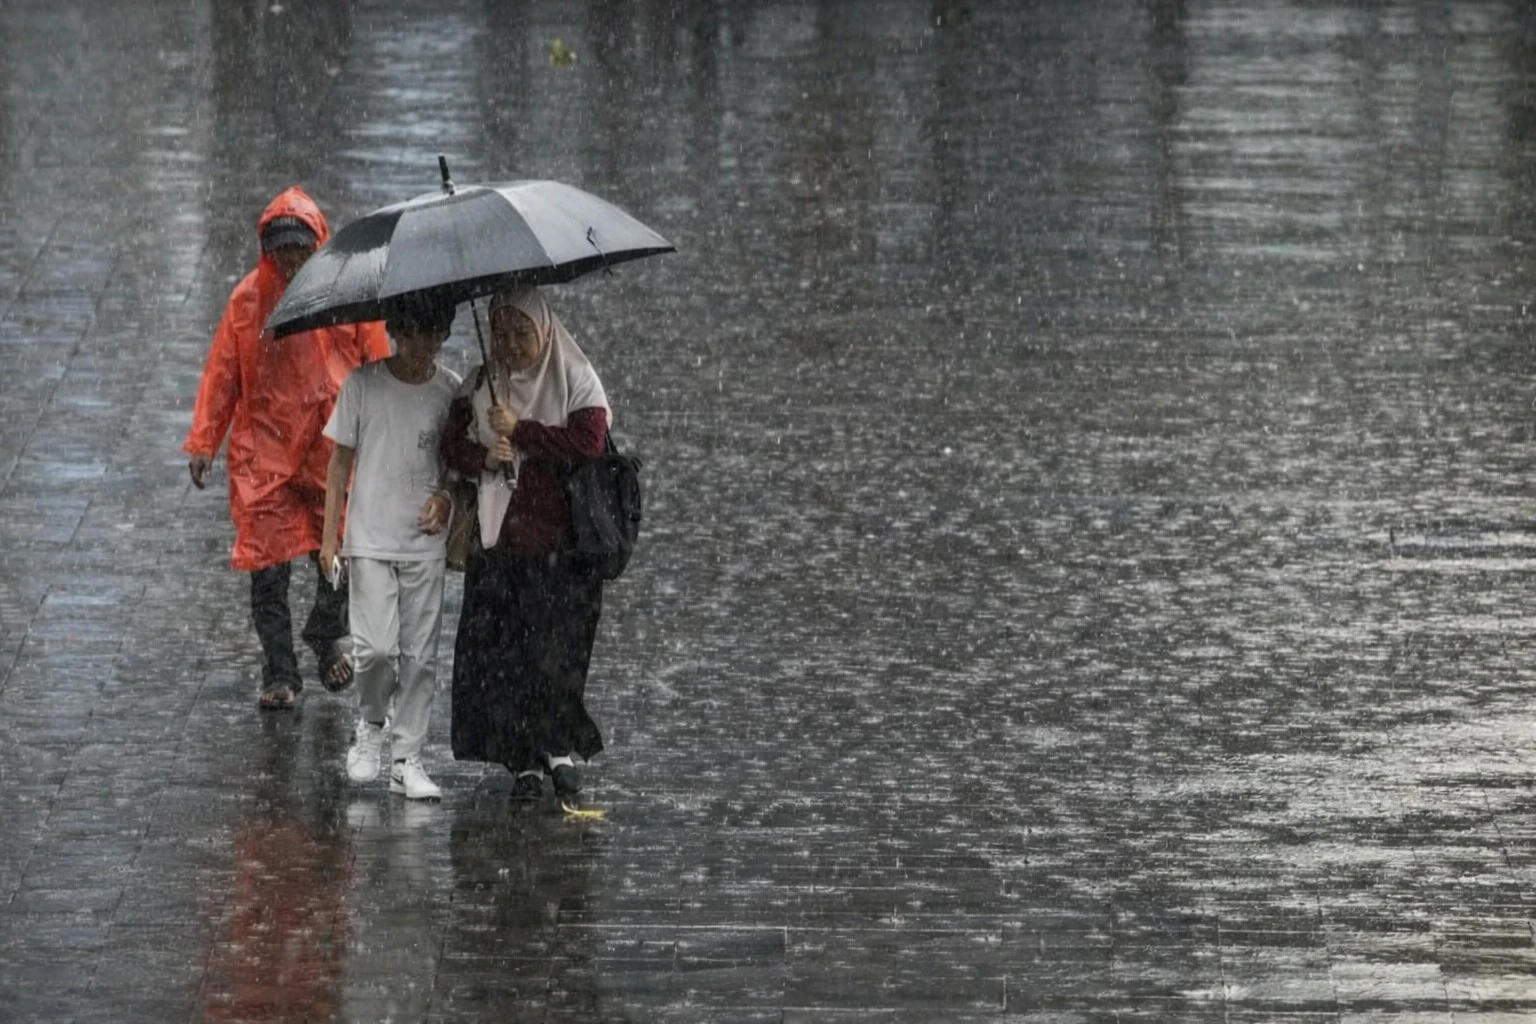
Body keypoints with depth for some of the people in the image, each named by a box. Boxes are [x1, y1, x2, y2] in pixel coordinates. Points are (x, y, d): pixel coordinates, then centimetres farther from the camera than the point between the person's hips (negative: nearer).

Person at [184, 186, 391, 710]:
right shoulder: (249, 299, 1)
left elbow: (379, 367, 4)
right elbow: (221, 373, 5)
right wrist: (203, 441, 2)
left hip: (336, 446, 0)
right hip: (265, 448, 0)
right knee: (267, 567, -3)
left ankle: (326, 637, 34)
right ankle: (279, 674, 7)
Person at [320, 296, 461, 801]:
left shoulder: (451, 390, 0)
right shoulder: (364, 384, -3)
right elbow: (341, 462, 3)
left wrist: (447, 497, -11)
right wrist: (330, 536, -1)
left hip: (426, 543, 2)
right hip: (370, 540, -2)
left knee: (420, 655, 2)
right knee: (376, 647, -12)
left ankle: (408, 759, 10)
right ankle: (370, 726, 15)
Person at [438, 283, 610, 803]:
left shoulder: (576, 379, 1)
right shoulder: (479, 386, 13)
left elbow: (589, 443, -12)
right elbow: (452, 446, 10)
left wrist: (520, 430, -11)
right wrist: (484, 457, -11)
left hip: (561, 540, -4)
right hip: (498, 540, 4)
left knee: (555, 647, -12)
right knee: (502, 654, -1)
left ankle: (560, 748, 0)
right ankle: (526, 762, 4)